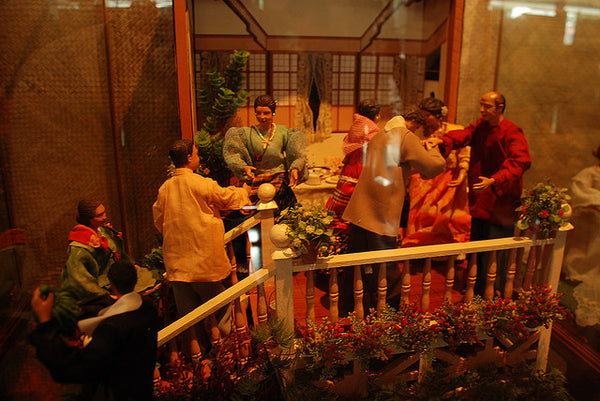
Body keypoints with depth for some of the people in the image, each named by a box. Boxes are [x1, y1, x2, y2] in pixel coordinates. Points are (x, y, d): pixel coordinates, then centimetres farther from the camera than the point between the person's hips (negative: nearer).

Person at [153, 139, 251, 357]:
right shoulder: (202, 184, -14)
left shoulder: (165, 188, 2)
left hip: (176, 255, 5)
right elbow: (229, 198, 0)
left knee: (187, 302, 14)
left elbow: (158, 219, 11)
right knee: (216, 298, 9)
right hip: (204, 255, -5)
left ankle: (194, 341, 21)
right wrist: (243, 191, 21)